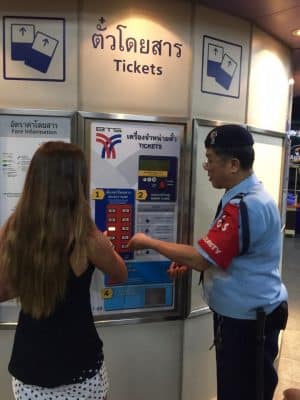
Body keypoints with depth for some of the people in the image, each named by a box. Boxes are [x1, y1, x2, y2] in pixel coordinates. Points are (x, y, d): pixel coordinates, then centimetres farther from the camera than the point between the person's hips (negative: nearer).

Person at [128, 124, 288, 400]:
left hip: (249, 319, -9)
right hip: (239, 314, 9)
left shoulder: (247, 206, -28)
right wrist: (191, 262, -1)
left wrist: (149, 242, -17)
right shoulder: (244, 199, 6)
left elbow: (201, 258, -29)